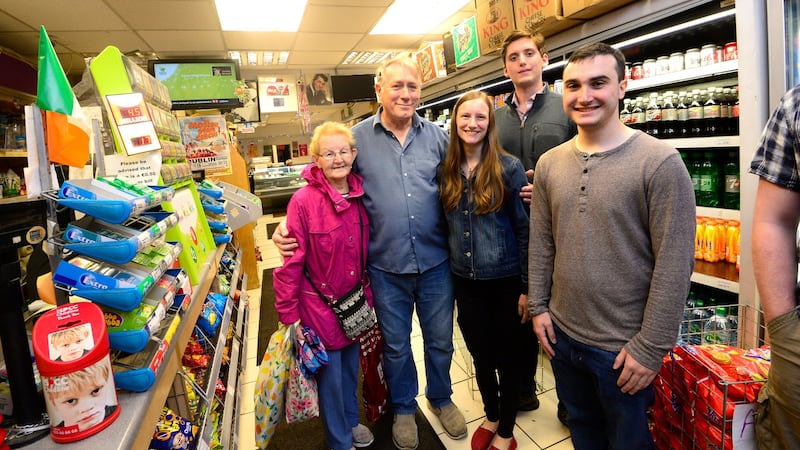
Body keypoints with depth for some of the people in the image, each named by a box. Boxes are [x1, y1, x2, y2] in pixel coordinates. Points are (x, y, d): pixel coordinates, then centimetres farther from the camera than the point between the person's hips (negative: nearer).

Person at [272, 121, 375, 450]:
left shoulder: (360, 195, -3)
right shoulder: (304, 200, -19)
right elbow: (292, 260, -16)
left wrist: (368, 293, 12)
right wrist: (288, 314, -13)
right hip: (319, 305, -5)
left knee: (351, 368, 23)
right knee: (330, 376, 13)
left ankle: (350, 421, 50)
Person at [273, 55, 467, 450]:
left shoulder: (436, 135, 0)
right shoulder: (357, 137, -5)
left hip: (435, 261, 2)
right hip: (386, 266, -1)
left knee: (440, 339, 19)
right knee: (396, 344, 18)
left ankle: (441, 398, 47)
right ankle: (403, 408, 44)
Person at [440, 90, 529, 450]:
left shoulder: (509, 168, -10)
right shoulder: (446, 171, 2)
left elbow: (525, 229, -8)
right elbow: (447, 226, 9)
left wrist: (527, 286, -8)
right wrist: (447, 275, 9)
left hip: (505, 281, -3)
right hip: (464, 281, 4)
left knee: (507, 357, 12)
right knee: (480, 355, 18)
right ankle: (491, 417, 44)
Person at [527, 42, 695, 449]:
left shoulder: (660, 162, -15)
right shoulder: (549, 163, 1)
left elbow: (674, 264, -16)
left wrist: (651, 347, -15)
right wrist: (538, 307, 5)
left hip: (625, 347, -4)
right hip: (562, 334, 5)